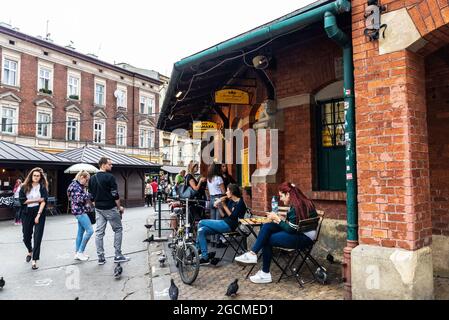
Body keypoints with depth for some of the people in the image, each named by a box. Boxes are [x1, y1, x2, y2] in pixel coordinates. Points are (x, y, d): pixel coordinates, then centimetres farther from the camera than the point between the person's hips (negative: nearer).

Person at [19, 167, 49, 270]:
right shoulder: (24, 187, 2)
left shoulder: (43, 187, -1)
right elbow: (22, 200, -6)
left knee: (37, 237, -6)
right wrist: (37, 200, -10)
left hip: (39, 213, -2)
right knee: (26, 236, 13)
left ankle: (34, 260, 1)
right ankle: (30, 251, 44)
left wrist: (38, 215, -19)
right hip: (27, 214, 2)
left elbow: (43, 201, -10)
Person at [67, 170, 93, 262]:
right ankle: (80, 252, -3)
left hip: (81, 211, 10)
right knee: (90, 231, -11)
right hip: (79, 211, -10)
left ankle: (77, 253, 20)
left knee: (81, 232, 13)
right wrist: (87, 194, -13)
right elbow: (78, 200, -21)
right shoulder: (76, 186, -15)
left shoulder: (79, 185, 15)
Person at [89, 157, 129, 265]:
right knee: (118, 229, 5)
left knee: (99, 232, 7)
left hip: (98, 209, 7)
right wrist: (119, 207, -4)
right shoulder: (110, 177, -13)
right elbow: (115, 195, -15)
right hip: (110, 208, -7)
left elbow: (91, 196, 12)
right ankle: (118, 255, 6)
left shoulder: (92, 179, 9)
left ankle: (101, 258, 11)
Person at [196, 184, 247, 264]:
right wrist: (219, 206, 1)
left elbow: (232, 216, -14)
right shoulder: (230, 201, 17)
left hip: (229, 226, -9)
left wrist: (224, 206, -11)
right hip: (224, 223, 9)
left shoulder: (240, 203, -7)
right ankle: (205, 258, -5)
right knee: (201, 230, -8)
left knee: (201, 222, -13)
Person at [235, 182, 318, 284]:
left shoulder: (297, 206, -21)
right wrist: (278, 219, 0)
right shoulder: (297, 203, 8)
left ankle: (265, 274, 2)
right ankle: (252, 254, -11)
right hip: (298, 233, 9)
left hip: (304, 238, -9)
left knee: (268, 239, -11)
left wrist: (277, 219, -12)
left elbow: (291, 229, -20)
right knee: (267, 227, -7)